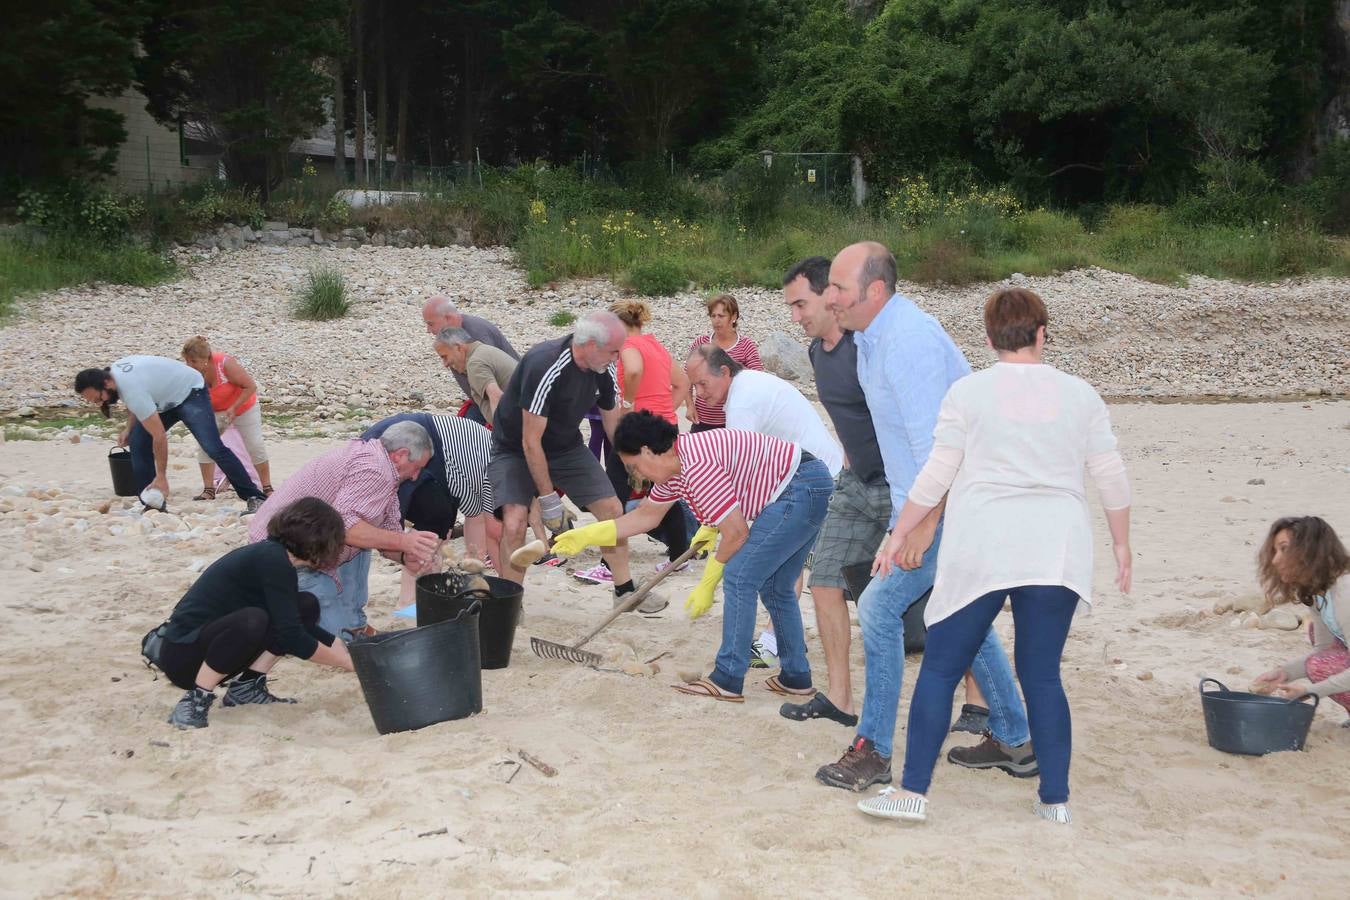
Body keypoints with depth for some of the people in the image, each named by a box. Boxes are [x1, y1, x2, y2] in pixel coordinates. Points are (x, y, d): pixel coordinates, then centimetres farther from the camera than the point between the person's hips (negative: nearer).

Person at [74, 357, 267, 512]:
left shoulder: (132, 391, -36)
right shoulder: (112, 371, -9)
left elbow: (159, 436, -32)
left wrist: (161, 477, -27)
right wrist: (128, 428, -3)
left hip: (190, 392, -10)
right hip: (166, 398, 10)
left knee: (213, 448, -21)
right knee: (137, 443, -2)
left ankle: (254, 498, -20)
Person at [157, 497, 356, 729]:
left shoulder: (272, 554, 8)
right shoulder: (273, 561, -20)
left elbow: (298, 625, 21)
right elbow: (291, 637, -21)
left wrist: (343, 647, 18)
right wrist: (345, 661, -11)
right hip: (182, 653, -9)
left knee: (306, 607, 5)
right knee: (251, 620, -38)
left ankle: (247, 686, 4)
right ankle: (196, 699, -19)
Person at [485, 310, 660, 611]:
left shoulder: (604, 370, -11)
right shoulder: (545, 367, -34)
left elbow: (615, 426, 5)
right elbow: (531, 443, -29)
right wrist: (548, 499, -25)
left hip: (566, 447, 6)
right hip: (515, 449, -6)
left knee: (613, 509, 2)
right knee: (514, 523, -24)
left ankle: (625, 591, 19)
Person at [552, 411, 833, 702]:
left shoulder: (696, 468, -22)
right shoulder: (673, 465, 11)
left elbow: (736, 533, -18)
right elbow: (646, 515, 26)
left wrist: (707, 584, -6)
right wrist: (586, 535, 23)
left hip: (800, 490, -11)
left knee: (739, 577, -10)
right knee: (775, 587, 17)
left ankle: (727, 681, -7)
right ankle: (796, 677, 24)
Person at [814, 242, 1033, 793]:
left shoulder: (908, 340, -22)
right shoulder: (871, 337, 10)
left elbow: (935, 445, -27)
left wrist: (923, 523, -26)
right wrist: (910, 513, 21)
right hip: (932, 502, 11)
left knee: (879, 608, -10)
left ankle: (873, 752, -2)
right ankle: (1014, 742, 29)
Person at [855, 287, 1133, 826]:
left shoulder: (968, 392, 0)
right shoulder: (1080, 395, 8)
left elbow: (936, 477, -2)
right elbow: (1112, 479, 9)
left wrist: (899, 535, 7)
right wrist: (1121, 544, 20)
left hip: (980, 550, -2)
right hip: (1057, 553, 3)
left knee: (940, 667, 4)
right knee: (1042, 675, 10)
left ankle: (913, 792, 3)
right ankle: (1056, 799, 12)